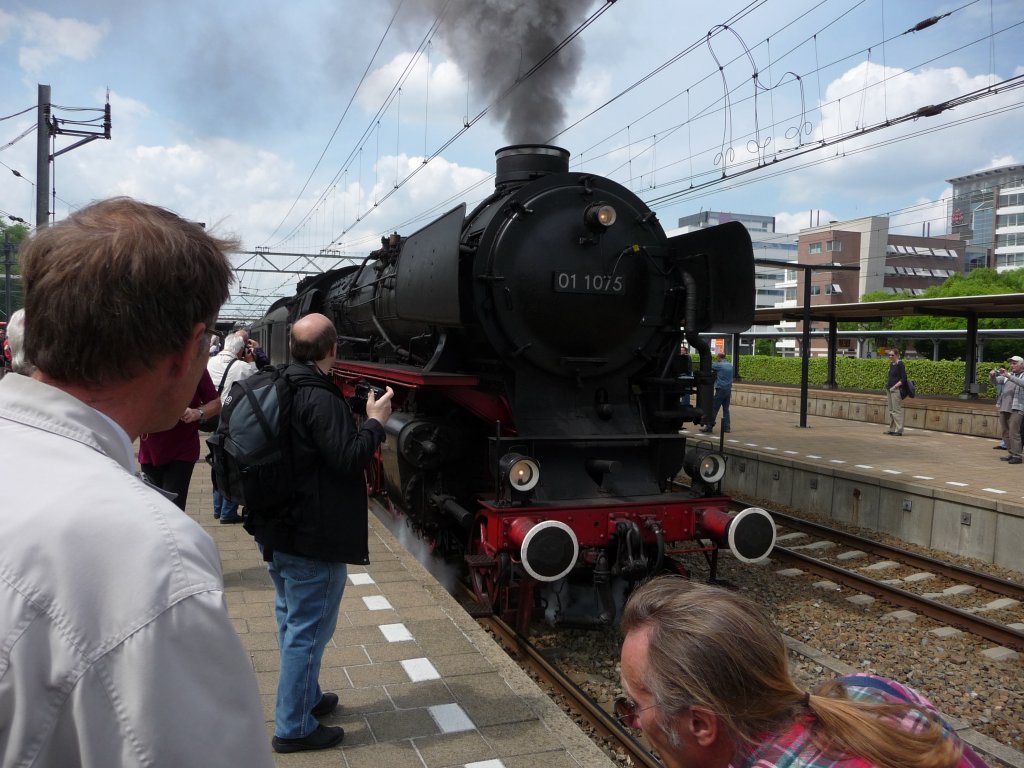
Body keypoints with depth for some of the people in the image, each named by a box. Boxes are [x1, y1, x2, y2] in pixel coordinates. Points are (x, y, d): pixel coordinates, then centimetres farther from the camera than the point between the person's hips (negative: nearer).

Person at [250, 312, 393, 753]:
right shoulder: (321, 398, -23)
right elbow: (349, 459, -22)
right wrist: (375, 421, -9)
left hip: (274, 530, 10)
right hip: (314, 538, -10)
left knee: (292, 619, 22)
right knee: (308, 629, 3)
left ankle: (303, 698, 39)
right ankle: (293, 728, 14)